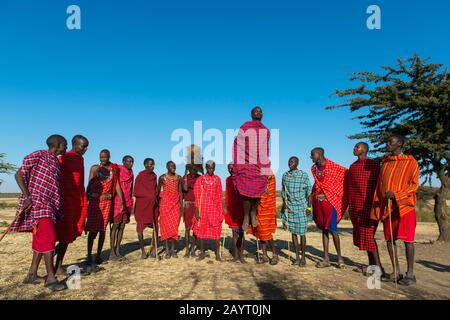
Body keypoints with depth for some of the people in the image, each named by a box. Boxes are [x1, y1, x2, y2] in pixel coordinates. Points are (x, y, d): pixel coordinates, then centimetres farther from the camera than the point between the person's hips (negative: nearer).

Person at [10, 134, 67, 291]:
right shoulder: (37, 155, -5)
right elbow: (19, 175, -9)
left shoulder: (57, 163, 18)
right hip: (37, 202, -9)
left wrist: (60, 209, 19)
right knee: (48, 238, -14)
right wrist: (27, 197, -19)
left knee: (41, 240, 12)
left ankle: (32, 275, 22)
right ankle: (51, 278, -9)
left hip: (51, 205, 9)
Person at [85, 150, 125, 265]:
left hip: (107, 201, 2)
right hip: (95, 200, -1)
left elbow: (117, 186, 7)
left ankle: (99, 255, 14)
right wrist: (86, 199, -7)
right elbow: (89, 185, 2)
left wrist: (122, 202, 1)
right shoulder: (94, 168, 4)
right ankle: (89, 255, 6)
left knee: (103, 229, 5)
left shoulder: (114, 169, 8)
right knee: (93, 229, -2)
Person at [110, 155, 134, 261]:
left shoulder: (131, 173, 14)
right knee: (115, 226, -4)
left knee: (122, 227, 8)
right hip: (118, 201, -6)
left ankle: (117, 251, 14)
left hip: (127, 202, 6)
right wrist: (121, 202, -16)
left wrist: (131, 203, 12)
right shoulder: (118, 170, -6)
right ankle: (112, 252, 1)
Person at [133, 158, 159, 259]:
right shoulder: (140, 175, -4)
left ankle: (153, 249, 9)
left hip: (153, 204, 5)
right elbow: (136, 192, -6)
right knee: (140, 227, -2)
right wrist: (150, 197, -9)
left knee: (155, 227, 0)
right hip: (142, 203, -4)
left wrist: (155, 199, 4)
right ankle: (142, 250, 8)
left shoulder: (154, 176, 11)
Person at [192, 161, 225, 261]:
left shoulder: (217, 179, 6)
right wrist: (197, 210, -5)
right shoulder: (200, 179, 2)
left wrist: (221, 211, 3)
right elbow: (197, 195, 1)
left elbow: (219, 195, 7)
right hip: (203, 208, 0)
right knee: (202, 230, 6)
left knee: (217, 231, -1)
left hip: (215, 208, 1)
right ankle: (202, 253, 18)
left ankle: (217, 254, 8)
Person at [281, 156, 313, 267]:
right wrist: (284, 205, 9)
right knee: (293, 232, 8)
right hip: (290, 208, 4)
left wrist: (309, 207, -7)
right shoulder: (285, 176, 6)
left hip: (301, 208, -4)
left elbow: (309, 191, -4)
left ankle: (303, 258, 15)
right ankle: (297, 257, 20)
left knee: (302, 233, 1)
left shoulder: (304, 175, -5)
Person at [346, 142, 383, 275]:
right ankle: (371, 263, 19)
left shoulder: (373, 164, -4)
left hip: (368, 205, -7)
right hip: (355, 206, 7)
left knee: (368, 235, -8)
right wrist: (349, 205, 14)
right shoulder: (353, 166, 16)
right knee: (361, 235, 10)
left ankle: (378, 266, 0)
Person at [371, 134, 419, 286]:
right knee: (389, 239, 7)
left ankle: (410, 273, 10)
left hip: (404, 205, -5)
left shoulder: (410, 162, -1)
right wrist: (375, 207, 10)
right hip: (387, 206, 5)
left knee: (408, 239, -1)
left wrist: (396, 195, -20)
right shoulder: (385, 162, 13)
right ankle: (397, 272, 18)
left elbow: (414, 185, -6)